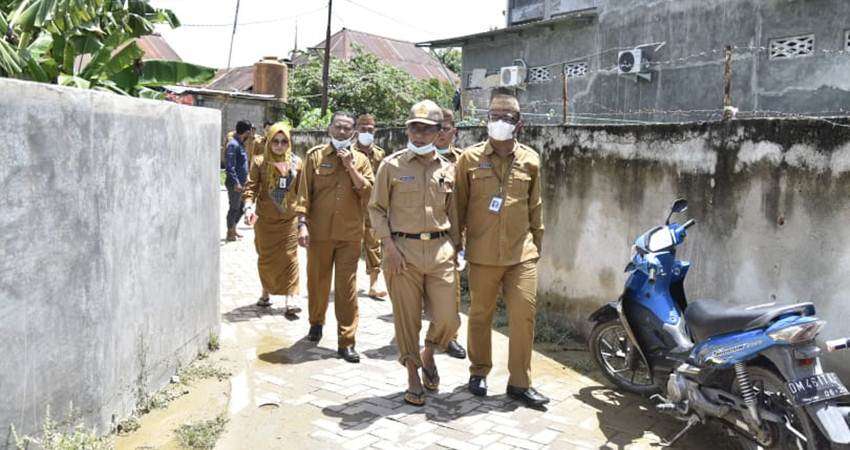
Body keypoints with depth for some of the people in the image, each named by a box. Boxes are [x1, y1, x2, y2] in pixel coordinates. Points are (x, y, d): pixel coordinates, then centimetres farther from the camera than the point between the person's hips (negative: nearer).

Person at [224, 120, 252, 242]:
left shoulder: (240, 144, 12)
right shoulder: (233, 145, -17)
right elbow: (229, 166, -23)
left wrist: (246, 176, 19)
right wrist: (236, 183, -25)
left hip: (240, 183, 9)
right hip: (235, 184, -9)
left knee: (241, 206, 17)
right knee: (234, 208, 1)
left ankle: (233, 230, 30)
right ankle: (230, 234, 13)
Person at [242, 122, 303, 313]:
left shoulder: (296, 162, 2)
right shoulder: (259, 161, -4)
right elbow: (251, 186, -9)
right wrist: (249, 206, -25)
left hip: (289, 218, 1)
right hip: (264, 219, 0)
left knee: (290, 257, -4)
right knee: (266, 257, 11)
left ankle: (290, 299, -4)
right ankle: (266, 292, 30)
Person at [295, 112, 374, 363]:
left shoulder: (361, 160, 8)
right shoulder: (315, 156, 5)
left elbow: (368, 192, -4)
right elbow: (304, 192, 1)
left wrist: (350, 166, -11)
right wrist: (302, 223, -8)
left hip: (350, 234, 0)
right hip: (319, 232, 0)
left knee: (347, 288, 0)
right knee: (317, 282, 13)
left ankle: (346, 342, 5)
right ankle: (316, 323, 39)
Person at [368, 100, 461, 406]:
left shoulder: (447, 169, 10)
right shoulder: (392, 165, 1)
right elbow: (376, 208, 2)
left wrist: (456, 248, 13)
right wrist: (389, 245, -8)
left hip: (440, 249, 3)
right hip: (403, 250, -2)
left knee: (448, 318, 0)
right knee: (407, 319, 4)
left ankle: (428, 353, 33)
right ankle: (413, 376, 24)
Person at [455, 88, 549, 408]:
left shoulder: (530, 160, 6)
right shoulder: (470, 158, 1)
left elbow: (535, 205, 14)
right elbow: (459, 204, 5)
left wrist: (537, 240, 17)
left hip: (521, 253, 1)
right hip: (482, 253, -1)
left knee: (524, 314, -1)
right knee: (480, 314, 10)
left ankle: (520, 382, 13)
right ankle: (479, 372, 30)